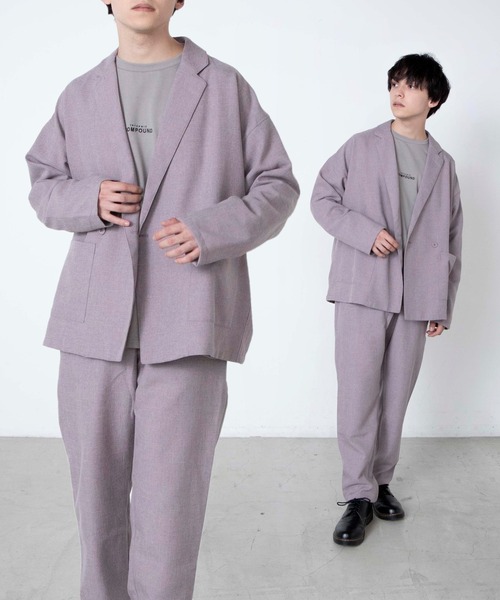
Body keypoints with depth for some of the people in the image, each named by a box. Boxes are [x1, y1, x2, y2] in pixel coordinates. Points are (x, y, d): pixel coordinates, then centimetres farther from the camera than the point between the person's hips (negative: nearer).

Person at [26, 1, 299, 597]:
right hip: (95, 320, 3)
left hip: (186, 321, -3)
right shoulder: (80, 95, 16)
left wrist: (212, 230, -11)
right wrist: (91, 199, -3)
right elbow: (43, 186, 21)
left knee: (170, 497, -3)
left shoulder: (225, 87, 8)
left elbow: (277, 185, 7)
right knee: (96, 486, 11)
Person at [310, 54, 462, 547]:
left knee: (396, 396, 9)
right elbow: (322, 199, 4)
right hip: (362, 289, -2)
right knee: (358, 394, -4)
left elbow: (451, 239, 13)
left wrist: (443, 305, 9)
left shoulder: (443, 165, 12)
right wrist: (365, 232, -13)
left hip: (415, 297, 3)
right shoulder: (361, 148, 6)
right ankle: (359, 495, 7)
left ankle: (381, 481, 25)